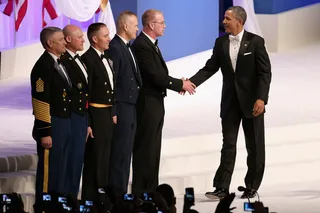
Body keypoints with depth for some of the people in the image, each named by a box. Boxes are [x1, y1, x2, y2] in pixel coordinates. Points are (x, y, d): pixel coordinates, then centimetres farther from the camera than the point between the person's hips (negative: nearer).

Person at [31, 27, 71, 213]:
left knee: (61, 168, 17)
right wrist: (45, 133, -21)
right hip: (51, 125, -9)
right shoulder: (43, 66, -17)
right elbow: (40, 102, -20)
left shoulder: (59, 64, 12)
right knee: (48, 169, -1)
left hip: (64, 123, 9)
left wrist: (66, 126, 17)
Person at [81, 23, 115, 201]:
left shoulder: (106, 58, 12)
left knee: (105, 155, 15)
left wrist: (113, 112, 14)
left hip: (108, 114, 9)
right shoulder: (88, 59, -16)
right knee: (94, 156, -1)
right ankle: (91, 197, 6)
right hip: (96, 114, -9)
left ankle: (101, 192, 24)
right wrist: (87, 121, -21)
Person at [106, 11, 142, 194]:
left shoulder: (126, 48, 15)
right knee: (120, 154, -7)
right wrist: (113, 112, -19)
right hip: (121, 108, -9)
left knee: (125, 153, 12)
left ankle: (121, 192, 17)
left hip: (130, 107, 9)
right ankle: (117, 193, -4)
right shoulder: (114, 48, -14)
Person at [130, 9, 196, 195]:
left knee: (153, 148, 14)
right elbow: (155, 76, -22)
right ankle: (141, 191, -1)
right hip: (147, 103, -10)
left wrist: (179, 83, 1)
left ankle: (151, 188, 20)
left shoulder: (152, 44, 13)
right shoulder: (141, 46, -18)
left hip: (156, 103, 10)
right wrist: (181, 84, -12)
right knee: (145, 148, -5)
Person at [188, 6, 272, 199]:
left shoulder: (255, 42, -9)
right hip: (230, 101, 3)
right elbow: (210, 68, 5)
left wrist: (261, 99, -20)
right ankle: (222, 188, -4)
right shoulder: (221, 43, 4)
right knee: (228, 145, 0)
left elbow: (265, 72, -11)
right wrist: (191, 82, -10)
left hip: (251, 100, -3)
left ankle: (252, 187, 16)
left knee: (255, 146, 6)